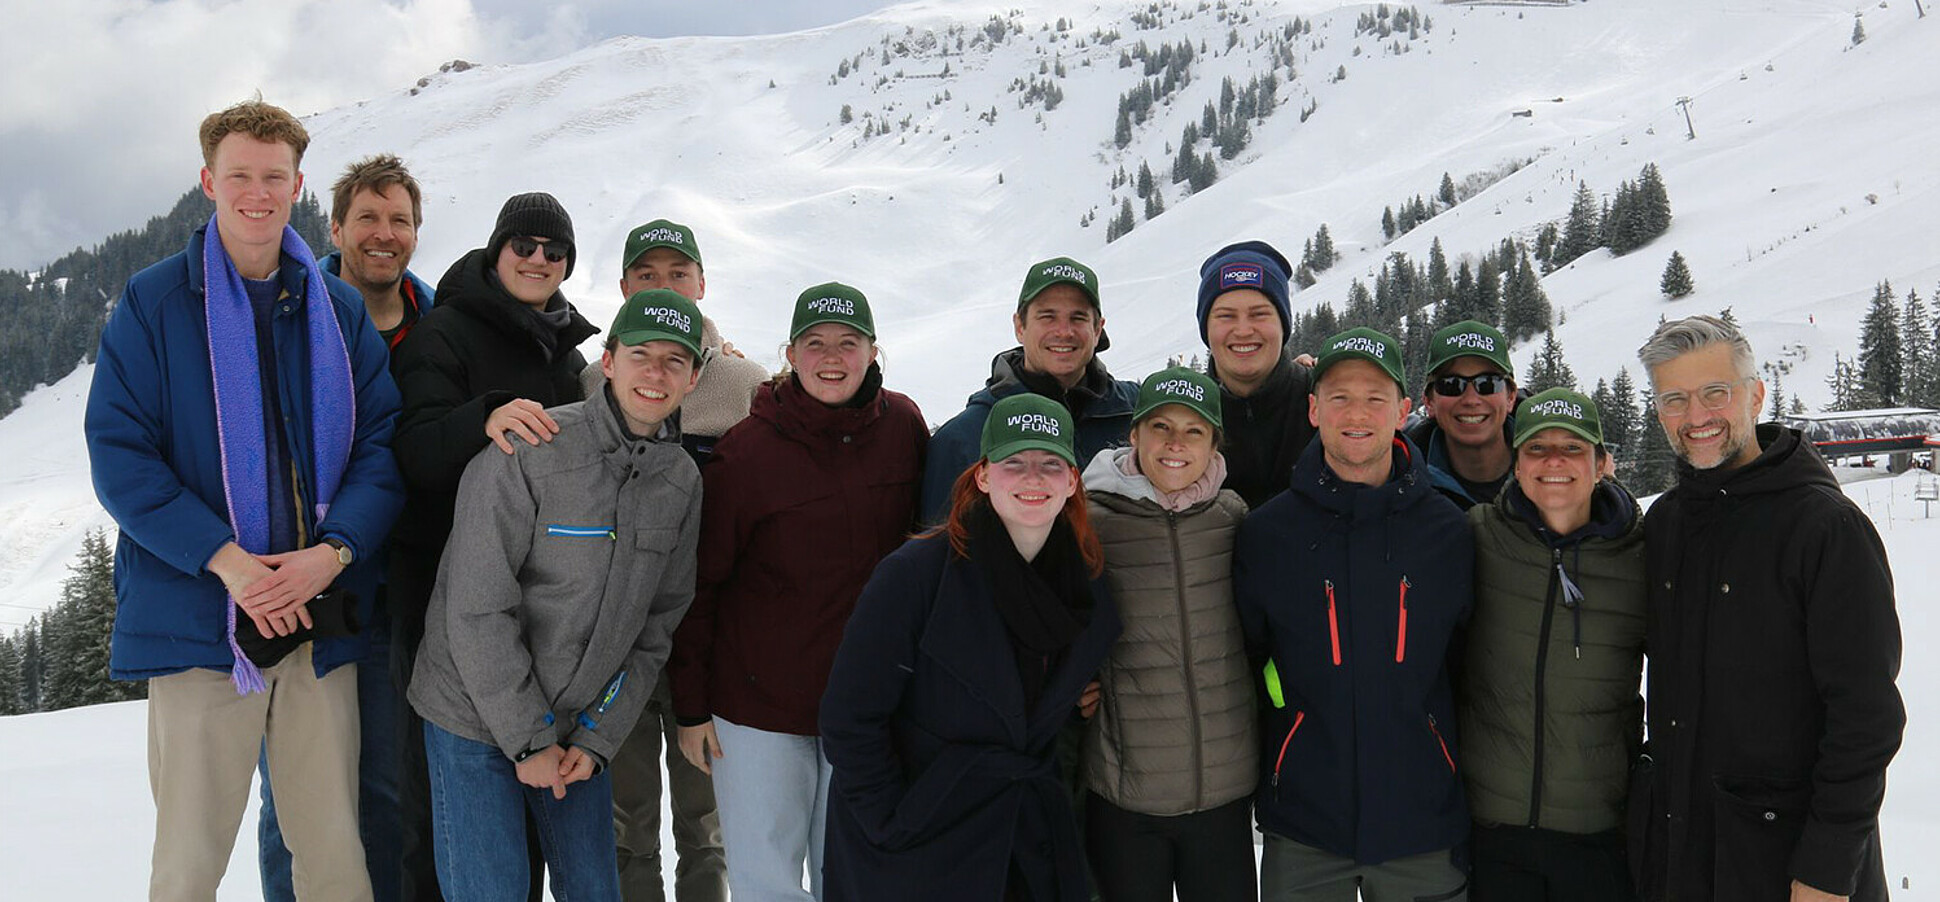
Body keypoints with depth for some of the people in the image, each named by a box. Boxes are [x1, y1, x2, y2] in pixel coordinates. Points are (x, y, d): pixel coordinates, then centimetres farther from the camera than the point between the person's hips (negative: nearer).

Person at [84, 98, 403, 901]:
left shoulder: (340, 311, 10)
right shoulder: (153, 302, 2)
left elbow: (381, 444, 5)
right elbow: (118, 452, -4)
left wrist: (334, 549, -13)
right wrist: (225, 559, -15)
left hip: (320, 619, 2)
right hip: (197, 616, -2)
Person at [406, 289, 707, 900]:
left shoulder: (683, 482, 0)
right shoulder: (529, 453, -19)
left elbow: (658, 625, 4)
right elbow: (478, 609, -19)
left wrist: (598, 738, -4)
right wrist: (529, 739, -15)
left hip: (586, 725, 5)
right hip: (475, 719, -5)